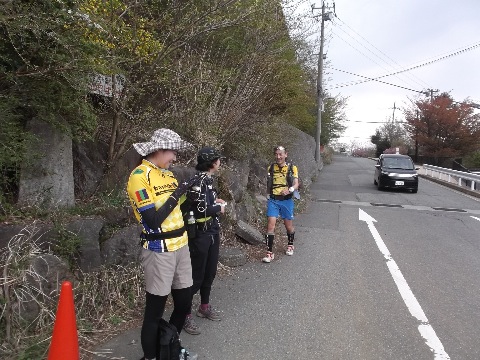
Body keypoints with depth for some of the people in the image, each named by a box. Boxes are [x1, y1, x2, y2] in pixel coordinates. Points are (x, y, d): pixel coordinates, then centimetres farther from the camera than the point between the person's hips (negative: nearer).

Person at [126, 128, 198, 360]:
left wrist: (188, 191, 2)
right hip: (159, 250, -8)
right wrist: (175, 195, -17)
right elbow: (152, 221, -21)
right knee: (155, 310, 5)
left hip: (180, 245, 8)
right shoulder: (140, 176, -14)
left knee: (183, 302, 18)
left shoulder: (167, 173, 11)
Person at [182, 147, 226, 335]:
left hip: (212, 231, 9)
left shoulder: (208, 178, 8)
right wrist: (219, 208, -10)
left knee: (210, 271, 19)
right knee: (196, 274, 1)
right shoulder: (198, 180, -20)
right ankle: (186, 314, 17)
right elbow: (201, 209, -26)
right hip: (200, 233, -9)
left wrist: (216, 201, 2)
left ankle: (205, 306, 37)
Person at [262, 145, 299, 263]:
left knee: (288, 226, 13)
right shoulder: (271, 167, 4)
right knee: (270, 225, -8)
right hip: (273, 200, 1)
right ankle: (269, 253, -2)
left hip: (286, 200, -1)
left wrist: (289, 190, -33)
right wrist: (269, 193, 11)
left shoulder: (292, 168, -4)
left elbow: (296, 184, -13)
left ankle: (290, 245, 40)